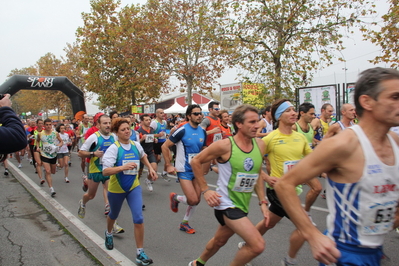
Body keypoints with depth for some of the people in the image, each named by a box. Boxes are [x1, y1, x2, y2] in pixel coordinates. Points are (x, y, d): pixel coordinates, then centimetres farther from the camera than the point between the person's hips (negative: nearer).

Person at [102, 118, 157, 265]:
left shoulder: (136, 145, -8)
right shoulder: (113, 148, -21)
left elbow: (143, 156, 17)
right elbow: (105, 171, -30)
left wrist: (150, 168, 5)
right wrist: (123, 167, -44)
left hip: (134, 187, 2)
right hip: (116, 188, -2)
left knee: (139, 219, -10)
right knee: (114, 215, 24)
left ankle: (140, 253, 3)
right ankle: (108, 233, 58)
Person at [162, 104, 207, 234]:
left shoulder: (202, 132, 2)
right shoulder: (182, 130, -16)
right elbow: (165, 146, -11)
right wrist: (168, 165, -13)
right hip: (184, 171, -6)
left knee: (197, 200, 9)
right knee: (193, 200, -11)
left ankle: (184, 223, 30)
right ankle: (175, 197, 21)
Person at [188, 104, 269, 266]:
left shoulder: (260, 145, -3)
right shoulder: (225, 145, -21)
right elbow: (195, 161, -9)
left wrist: (262, 202, 5)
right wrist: (205, 190, -11)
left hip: (243, 205, 7)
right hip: (227, 204, -7)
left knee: (219, 241, 25)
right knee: (258, 245, -15)